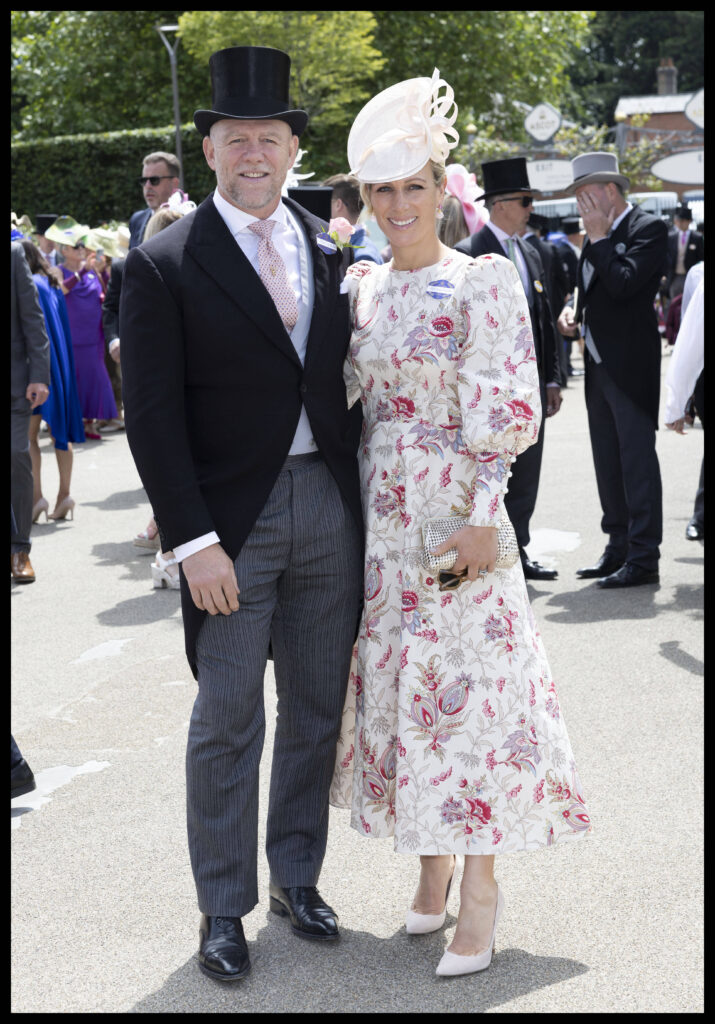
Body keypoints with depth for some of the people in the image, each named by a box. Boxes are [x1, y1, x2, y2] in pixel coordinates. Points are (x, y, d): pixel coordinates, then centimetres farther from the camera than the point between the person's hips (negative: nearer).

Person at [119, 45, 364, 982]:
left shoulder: (333, 251, 7)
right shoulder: (166, 265, -7)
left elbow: (349, 376, 13)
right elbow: (153, 418, -9)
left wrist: (364, 500, 5)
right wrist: (193, 540, -15)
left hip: (329, 508, 5)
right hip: (231, 518, -4)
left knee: (317, 711, 13)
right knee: (228, 721, 2)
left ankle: (298, 878, 29)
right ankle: (224, 908, 16)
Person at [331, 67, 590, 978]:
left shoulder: (482, 282, -6)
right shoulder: (363, 288, 10)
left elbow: (507, 414, -11)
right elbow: (352, 403, 14)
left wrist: (482, 517, -16)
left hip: (454, 518, -6)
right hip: (379, 519, 6)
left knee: (465, 691, -5)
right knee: (398, 686, 9)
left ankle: (479, 888, 4)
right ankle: (432, 868, 22)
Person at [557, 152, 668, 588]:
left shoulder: (649, 228, -9)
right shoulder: (597, 236, 15)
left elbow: (624, 283, -22)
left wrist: (599, 237, -13)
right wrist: (573, 311, 5)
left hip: (630, 365, -9)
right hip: (599, 364, 9)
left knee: (637, 459, -6)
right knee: (608, 464, 12)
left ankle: (644, 559, -2)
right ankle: (619, 548, 21)